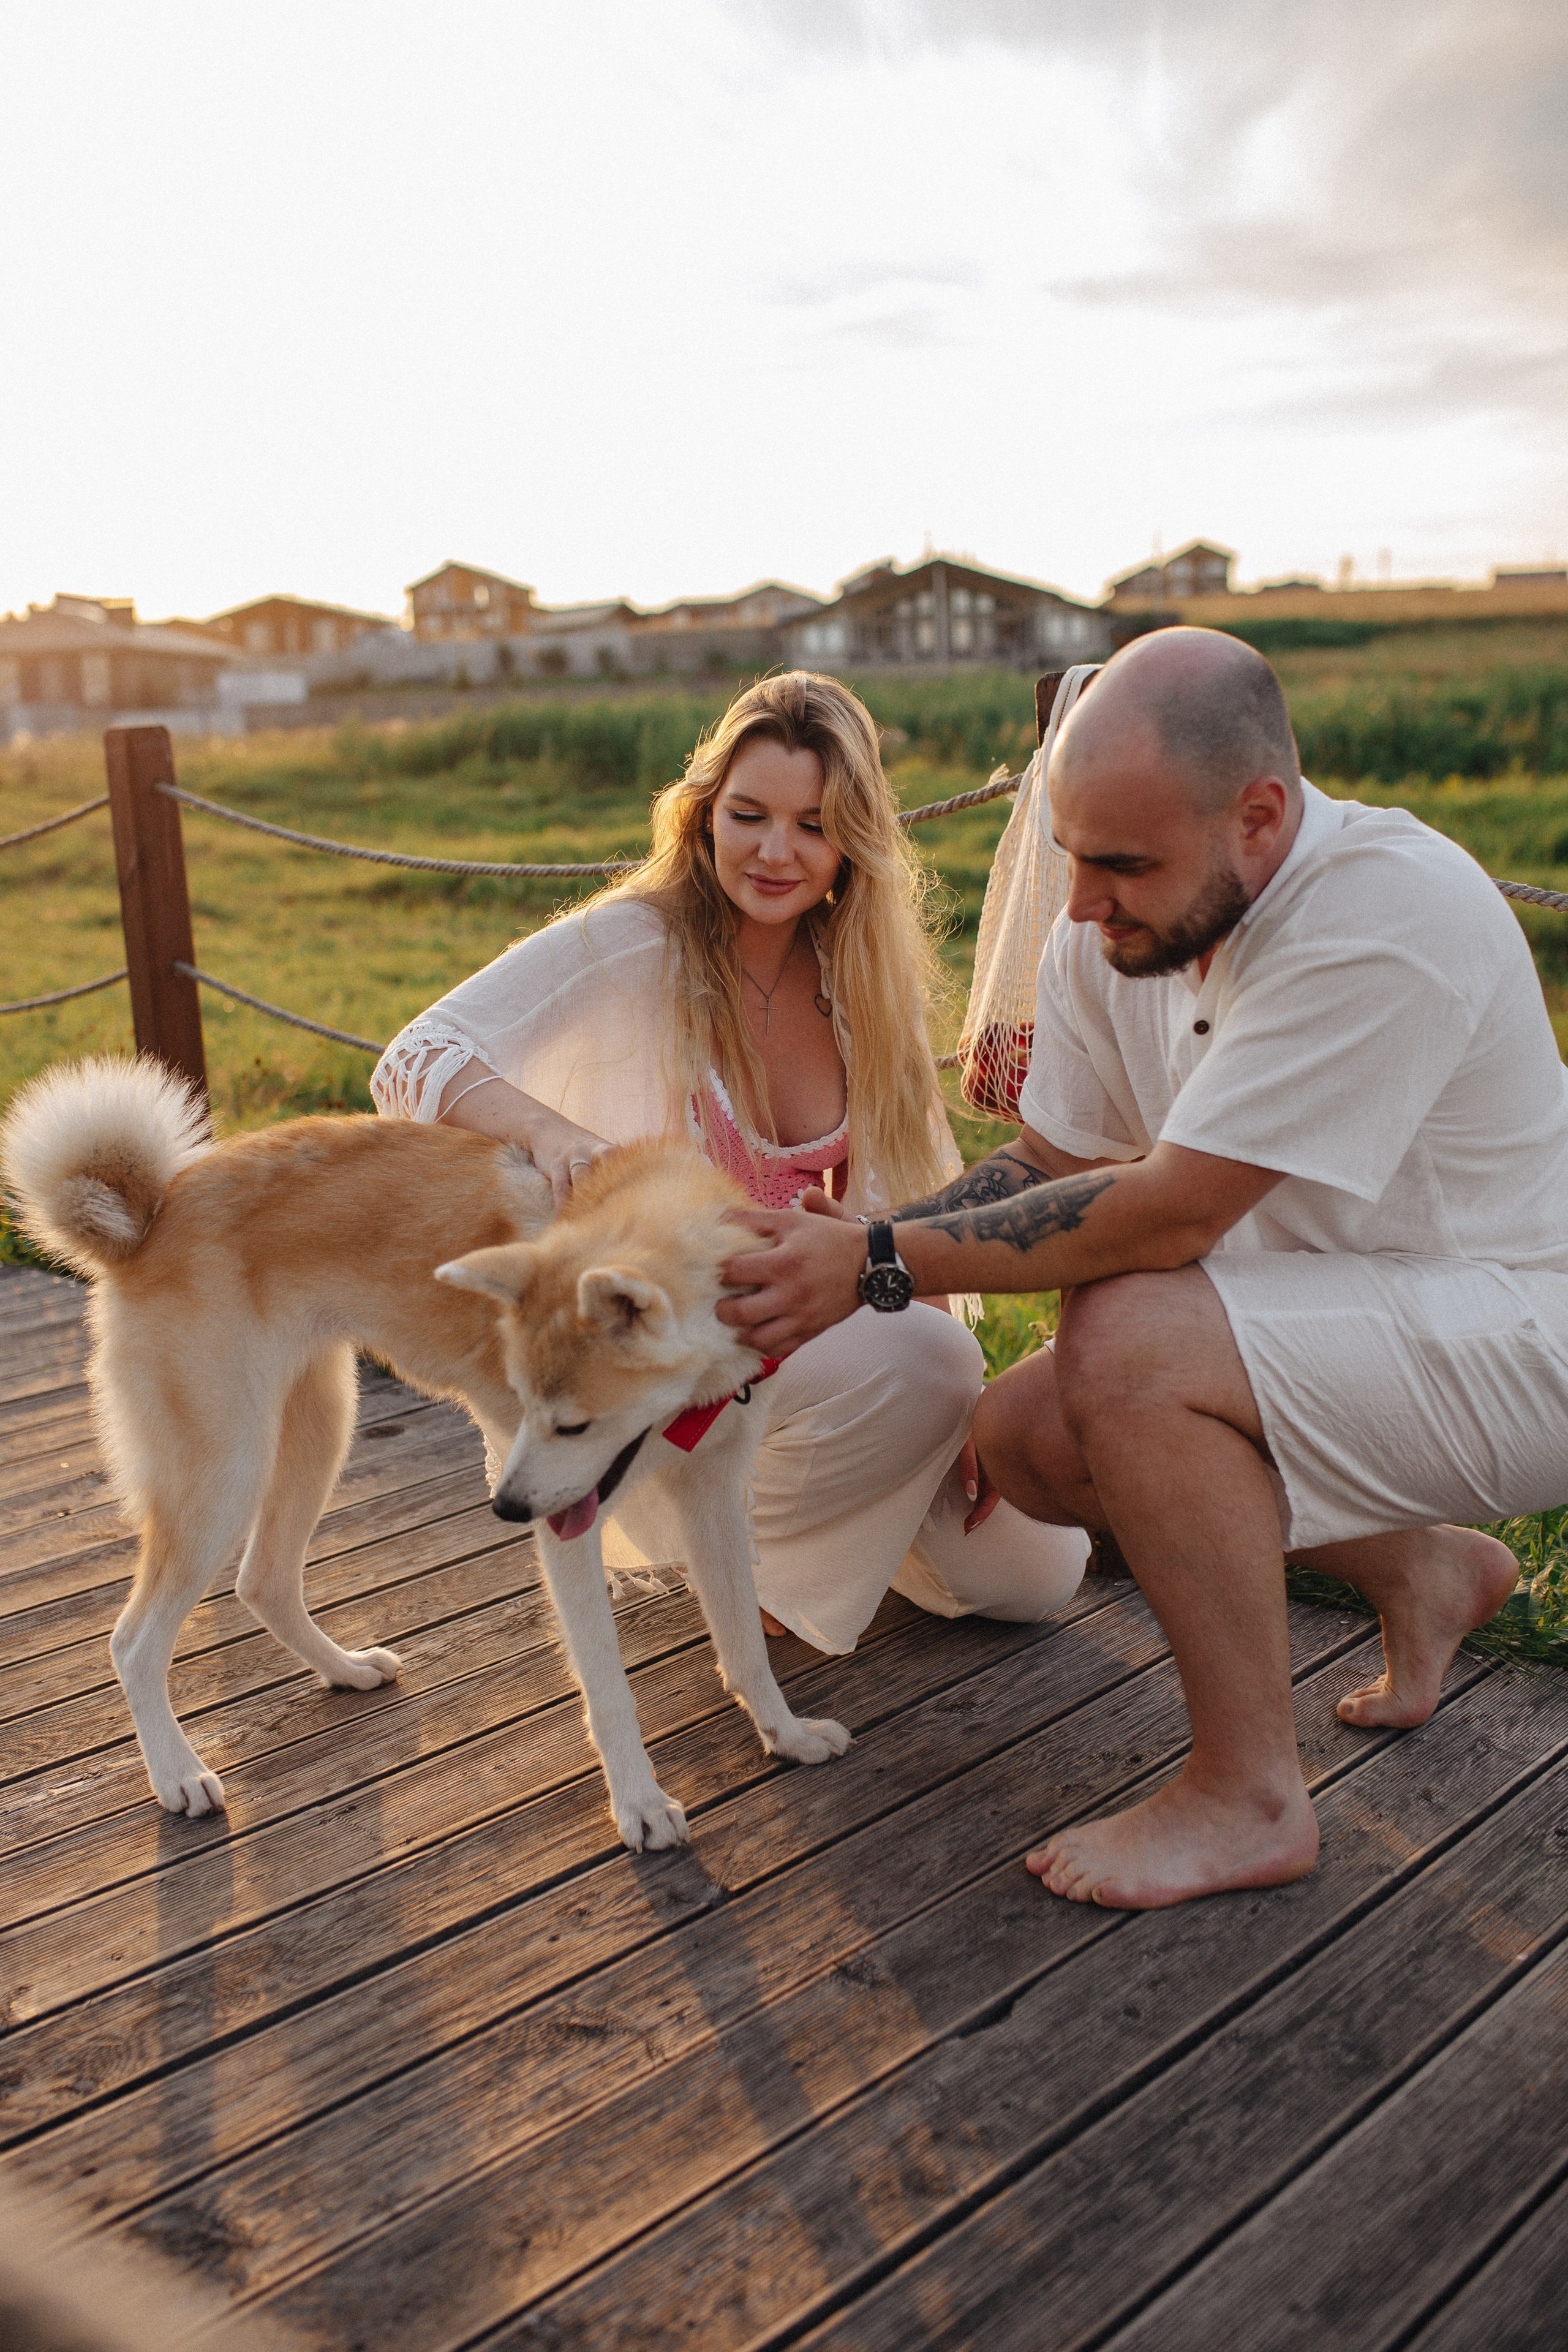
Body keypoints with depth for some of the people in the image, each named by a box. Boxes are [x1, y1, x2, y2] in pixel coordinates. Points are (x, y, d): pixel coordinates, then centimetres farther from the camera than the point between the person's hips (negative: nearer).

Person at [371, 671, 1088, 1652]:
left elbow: (910, 1193, 1)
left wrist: (958, 1401, -9)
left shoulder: (858, 973, -1)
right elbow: (414, 1061, -26)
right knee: (917, 1362, -32)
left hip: (801, 1329, 6)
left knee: (1037, 1570, 1)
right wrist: (550, 1131, -47)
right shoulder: (631, 945, -17)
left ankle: (794, 1495, 21)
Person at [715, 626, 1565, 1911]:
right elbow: (1048, 1166, 3)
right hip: (1331, 1313, 9)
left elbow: (1166, 1217, -31)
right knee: (1021, 1436, -3)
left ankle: (1251, 1798, -10)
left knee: (1129, 1344, -30)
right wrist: (823, 1265, -9)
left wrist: (877, 1261, -26)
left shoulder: (1387, 914, -29)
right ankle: (1422, 1571, 17)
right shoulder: (1114, 928, -5)